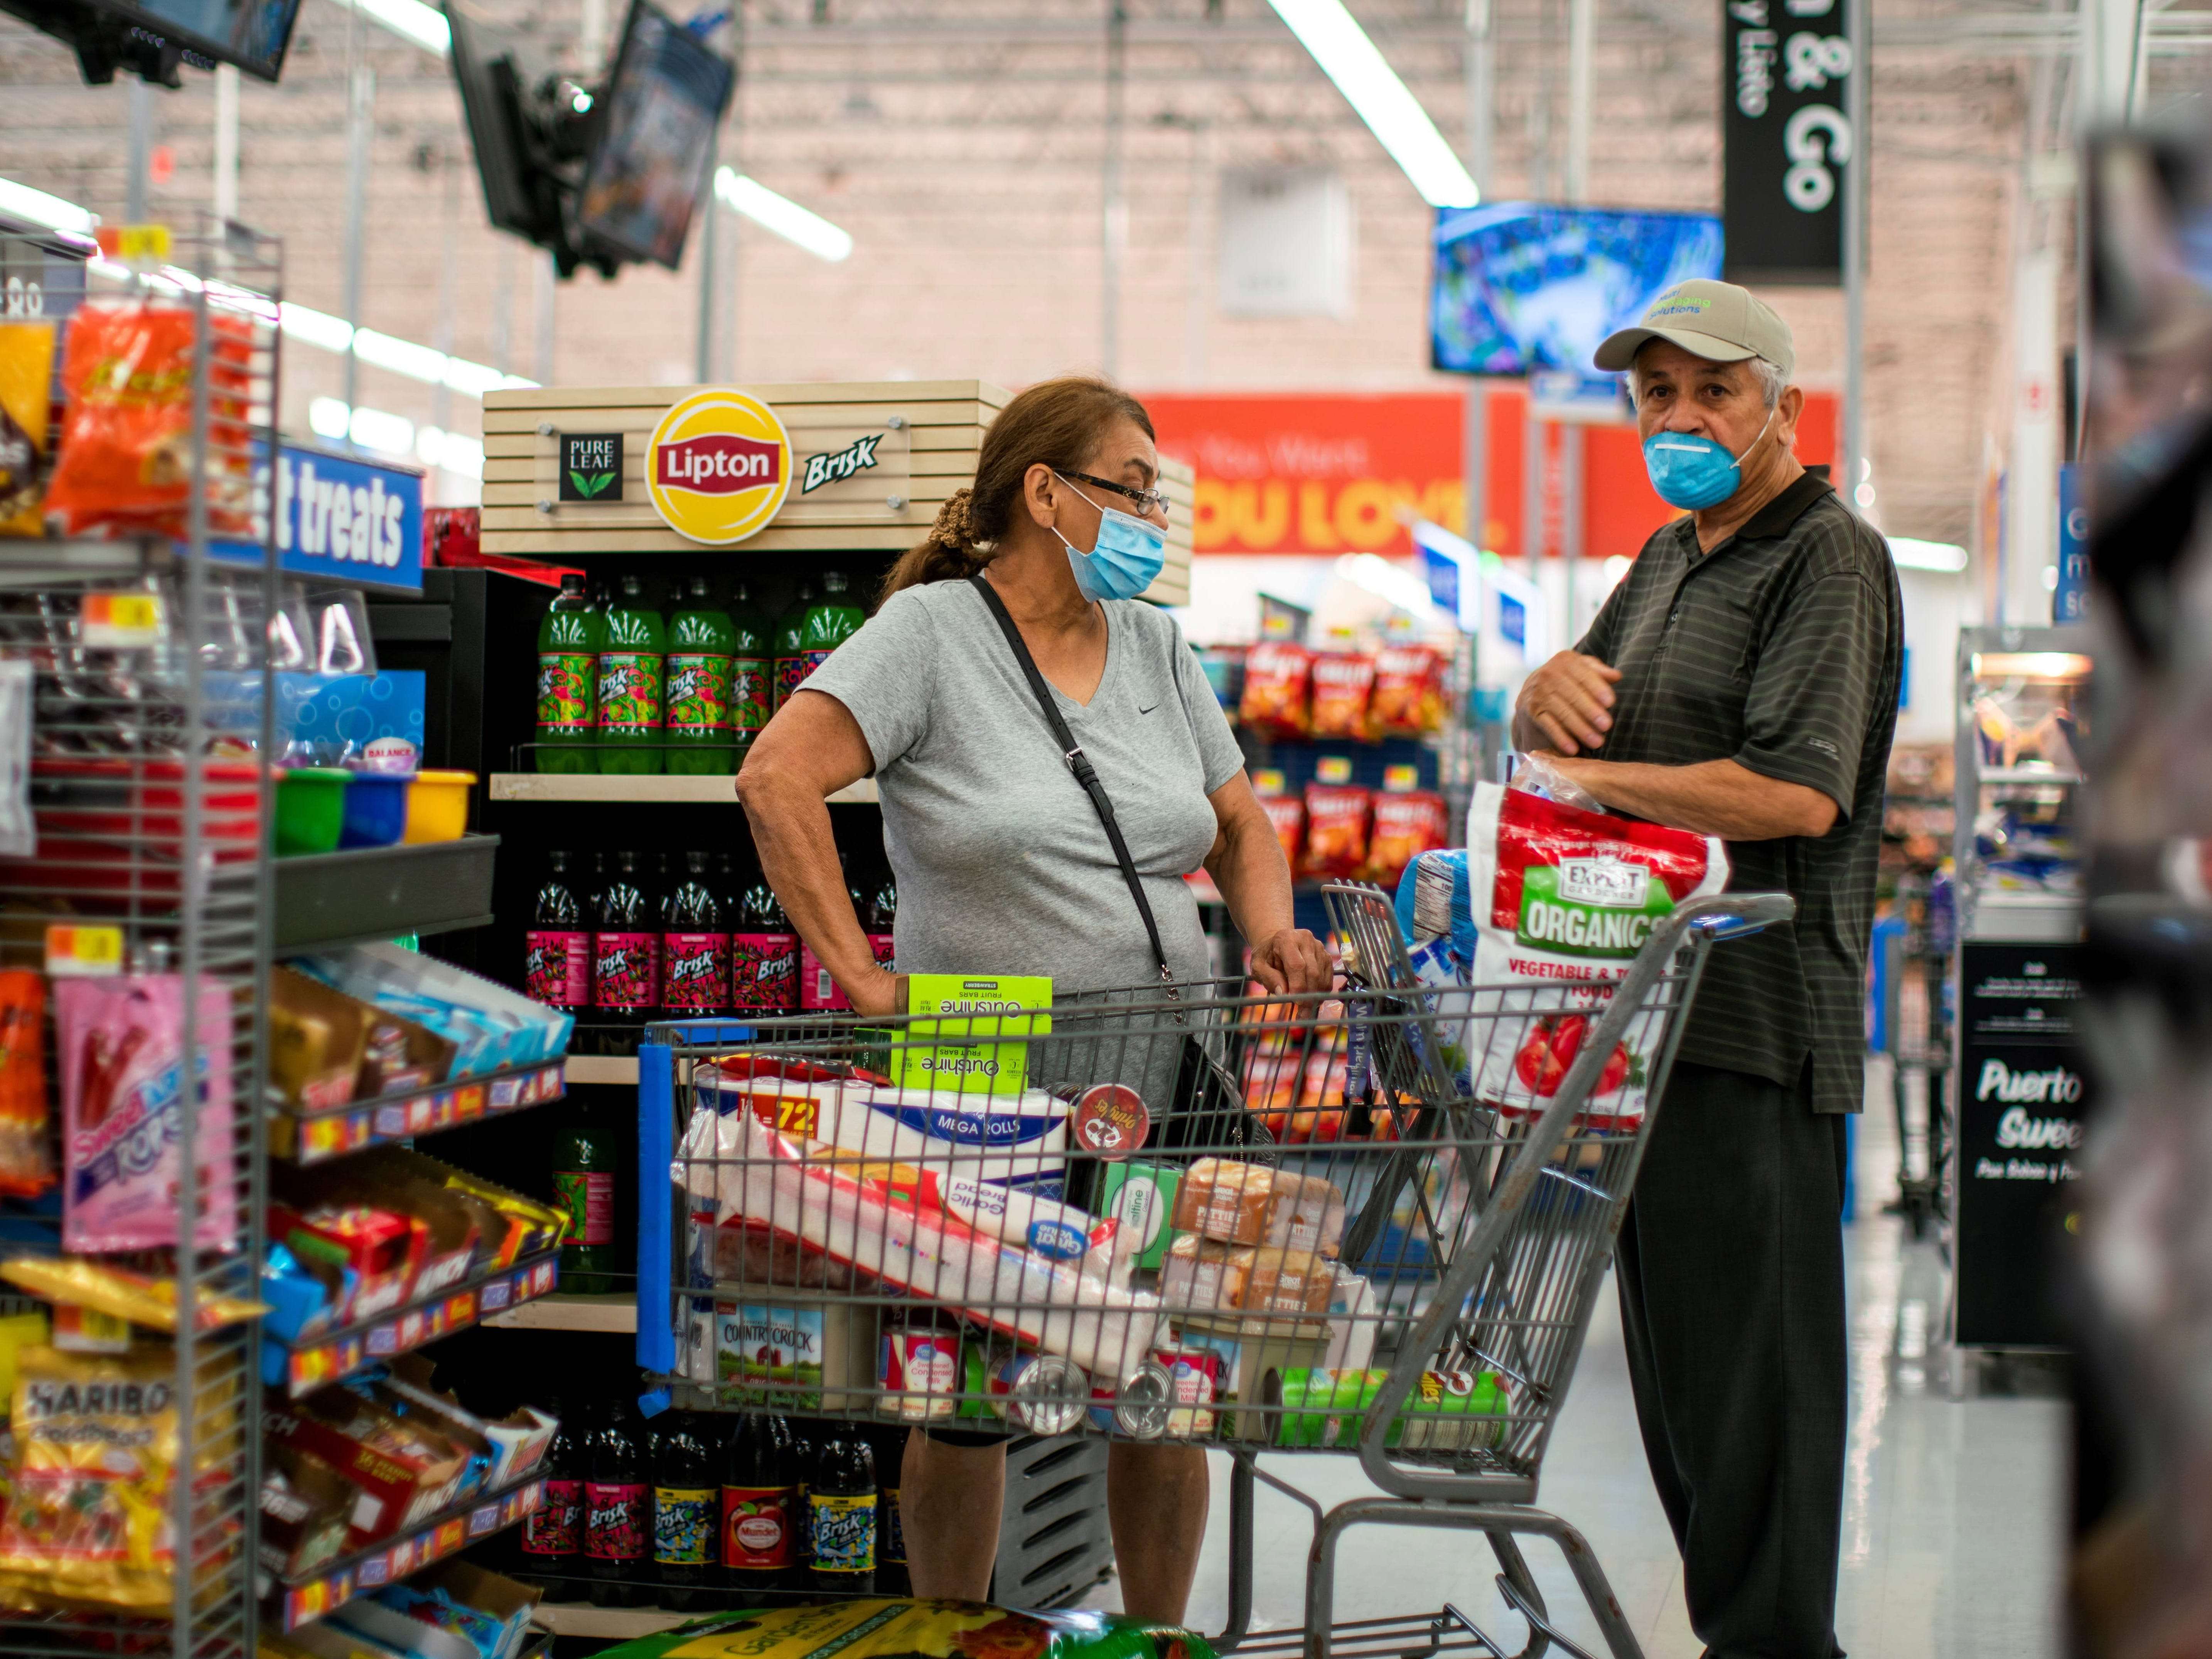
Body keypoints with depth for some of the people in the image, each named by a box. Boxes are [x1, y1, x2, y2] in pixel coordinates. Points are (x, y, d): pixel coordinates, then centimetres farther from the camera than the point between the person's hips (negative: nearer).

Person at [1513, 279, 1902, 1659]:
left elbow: (1799, 790, -22)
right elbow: (1559, 736, 22)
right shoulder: (1671, 560, 20)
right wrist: (1552, 687, -2)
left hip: (1756, 1025, -10)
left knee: (1752, 1365, -6)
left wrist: (1596, 779, -14)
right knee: (1672, 1350, 15)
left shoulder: (1827, 560, -10)